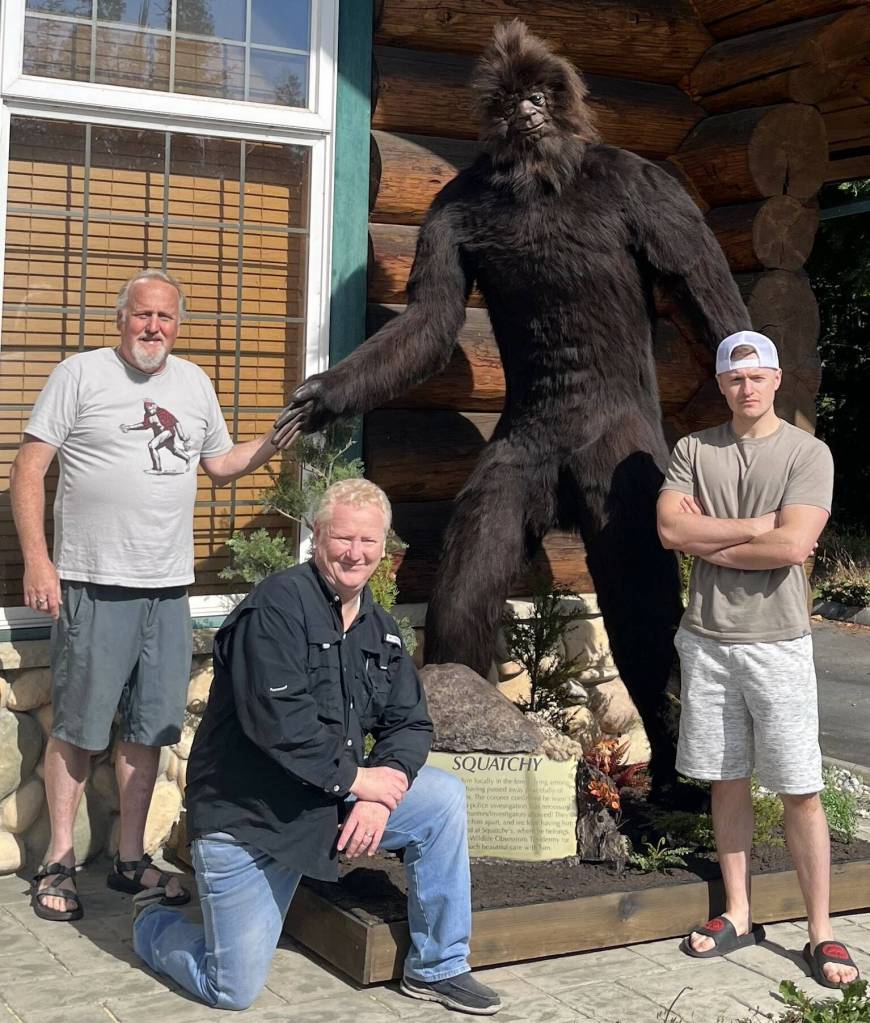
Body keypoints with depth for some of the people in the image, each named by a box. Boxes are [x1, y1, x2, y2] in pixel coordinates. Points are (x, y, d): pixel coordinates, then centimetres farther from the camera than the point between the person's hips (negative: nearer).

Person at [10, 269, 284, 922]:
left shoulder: (194, 383, 13)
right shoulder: (81, 374, -3)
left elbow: (222, 465, 23)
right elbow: (29, 469, -5)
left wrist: (279, 438, 7)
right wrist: (37, 560, -13)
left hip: (168, 588, 5)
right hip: (93, 586, -5)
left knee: (149, 731, 11)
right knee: (77, 729, 2)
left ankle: (131, 859, 23)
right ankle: (59, 862, 15)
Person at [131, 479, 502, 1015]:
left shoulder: (380, 627, 7)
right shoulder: (279, 603, -17)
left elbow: (410, 723, 5)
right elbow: (275, 717, -27)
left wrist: (382, 791, -14)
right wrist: (354, 776, -20)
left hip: (333, 800, 7)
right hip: (246, 816, -6)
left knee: (445, 797, -13)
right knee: (233, 991, -3)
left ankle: (438, 969, 2)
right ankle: (153, 919, 30)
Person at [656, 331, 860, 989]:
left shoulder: (808, 453, -3)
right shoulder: (694, 450, 7)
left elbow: (792, 546, -16)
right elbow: (670, 528, -7)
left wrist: (707, 540, -6)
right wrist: (755, 526, -10)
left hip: (777, 643, -3)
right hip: (707, 639, 3)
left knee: (801, 791, 0)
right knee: (727, 781, 11)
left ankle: (821, 933, 9)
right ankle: (738, 915, 22)